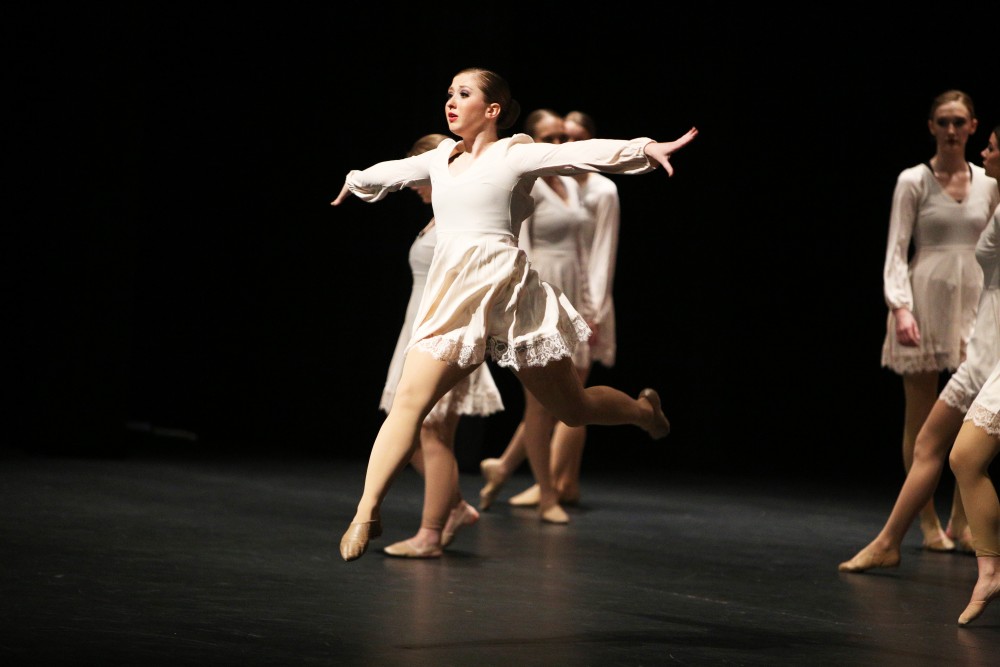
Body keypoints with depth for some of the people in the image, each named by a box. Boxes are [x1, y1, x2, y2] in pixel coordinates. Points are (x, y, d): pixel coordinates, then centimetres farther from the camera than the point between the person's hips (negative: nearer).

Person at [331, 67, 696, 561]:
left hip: (504, 291, -4)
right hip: (450, 298, 4)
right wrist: (354, 181, 54)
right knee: (411, 399, -14)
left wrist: (646, 148, -27)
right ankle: (366, 514, -17)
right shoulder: (441, 159, 16)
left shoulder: (516, 155, -1)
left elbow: (586, 153, -13)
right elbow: (392, 171, 36)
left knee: (572, 408, 8)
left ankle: (644, 410, 40)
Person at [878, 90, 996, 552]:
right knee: (921, 418, 1)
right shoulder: (913, 181, -1)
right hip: (926, 301, -3)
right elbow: (896, 251, -4)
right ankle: (928, 523, 9)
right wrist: (900, 306, -16)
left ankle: (961, 521, 9)